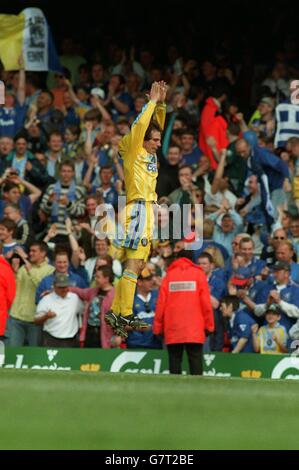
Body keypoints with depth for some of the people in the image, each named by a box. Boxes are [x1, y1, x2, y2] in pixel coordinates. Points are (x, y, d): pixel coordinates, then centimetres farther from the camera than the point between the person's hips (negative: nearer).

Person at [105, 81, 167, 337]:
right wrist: (153, 101, -5)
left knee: (137, 265, 7)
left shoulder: (151, 154, 17)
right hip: (138, 208, -9)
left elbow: (156, 125, 22)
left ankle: (116, 312, 7)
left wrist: (161, 104, 10)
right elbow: (140, 126, -13)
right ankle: (125, 315, -15)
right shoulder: (134, 152, -3)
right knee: (132, 265, -12)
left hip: (148, 209, 9)